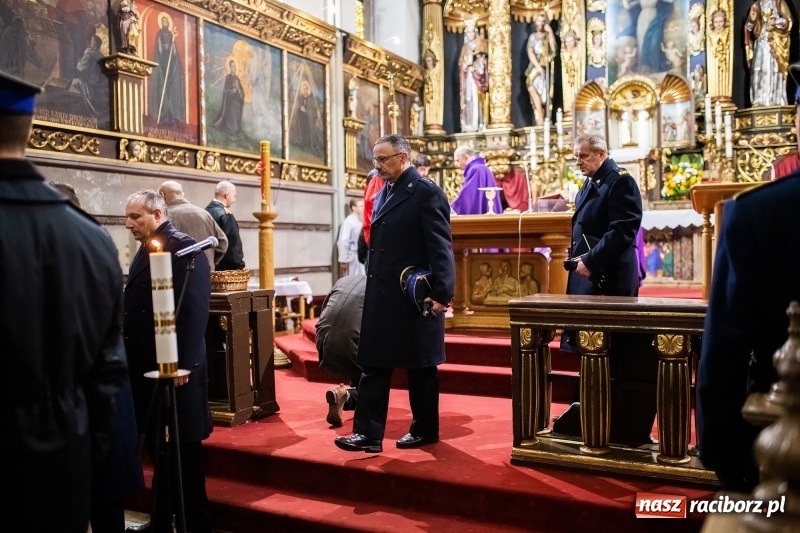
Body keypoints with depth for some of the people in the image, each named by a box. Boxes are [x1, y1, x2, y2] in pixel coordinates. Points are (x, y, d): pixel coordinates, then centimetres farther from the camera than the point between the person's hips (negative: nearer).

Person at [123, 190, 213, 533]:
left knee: (183, 449, 2)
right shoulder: (145, 251, 15)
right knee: (157, 446, 16)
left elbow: (194, 310, -20)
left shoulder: (184, 248, -12)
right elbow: (135, 308, 17)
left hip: (175, 367, -9)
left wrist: (184, 363, -23)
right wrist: (132, 360, 14)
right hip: (147, 367, 9)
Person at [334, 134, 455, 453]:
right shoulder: (384, 193, 13)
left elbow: (440, 247, -15)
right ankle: (368, 433, 12)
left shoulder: (426, 193, -11)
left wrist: (441, 293, -20)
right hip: (382, 298, 8)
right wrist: (373, 289, 12)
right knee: (373, 365, 6)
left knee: (420, 367, 7)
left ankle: (425, 429, 23)